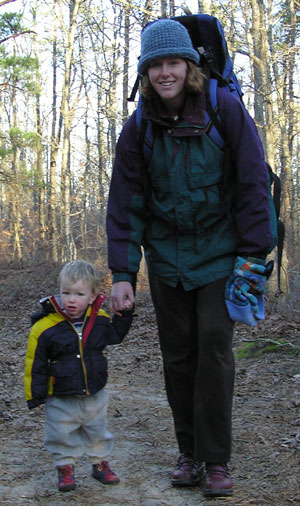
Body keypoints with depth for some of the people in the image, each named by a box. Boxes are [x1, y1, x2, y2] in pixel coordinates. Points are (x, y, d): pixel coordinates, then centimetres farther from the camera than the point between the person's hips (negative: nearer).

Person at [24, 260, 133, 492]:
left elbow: (116, 335, 18)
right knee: (62, 436, 8)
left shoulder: (100, 320, -6)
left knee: (98, 433, 19)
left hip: (95, 396, 4)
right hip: (61, 400, -3)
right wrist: (35, 396, -8)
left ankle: (101, 464, 39)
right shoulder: (45, 327, -18)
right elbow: (36, 365, -10)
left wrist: (124, 313, 4)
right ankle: (65, 468, 29)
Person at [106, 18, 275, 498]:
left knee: (214, 347, -8)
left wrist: (254, 253, -9)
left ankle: (216, 459, 4)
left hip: (218, 251, -3)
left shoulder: (225, 108, -11)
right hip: (166, 255, 3)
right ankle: (189, 454, 19)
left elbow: (253, 182, -7)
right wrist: (122, 272, -6)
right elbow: (124, 202, -1)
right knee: (178, 355, 6)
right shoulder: (138, 127, -3)